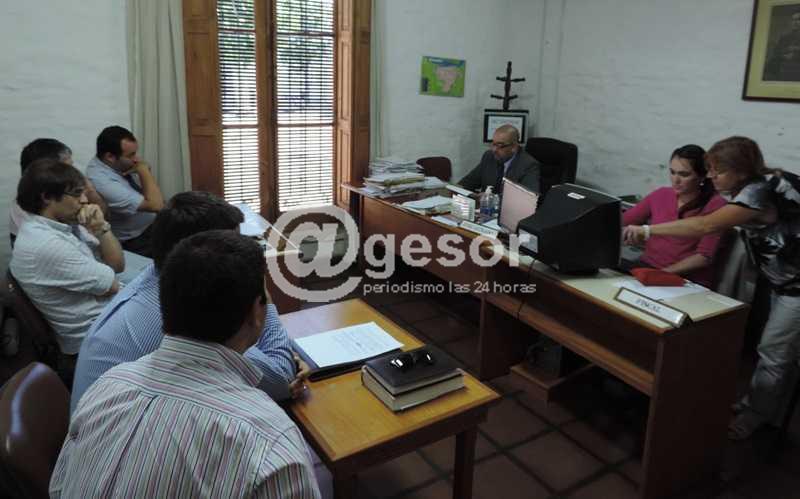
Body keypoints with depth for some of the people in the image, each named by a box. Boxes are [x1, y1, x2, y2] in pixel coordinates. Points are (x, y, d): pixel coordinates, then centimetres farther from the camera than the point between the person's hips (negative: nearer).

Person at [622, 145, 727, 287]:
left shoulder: (715, 205, -4)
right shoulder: (660, 195, 9)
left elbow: (704, 256, -9)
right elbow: (622, 222, 14)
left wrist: (664, 272, -18)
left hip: (690, 282, -4)